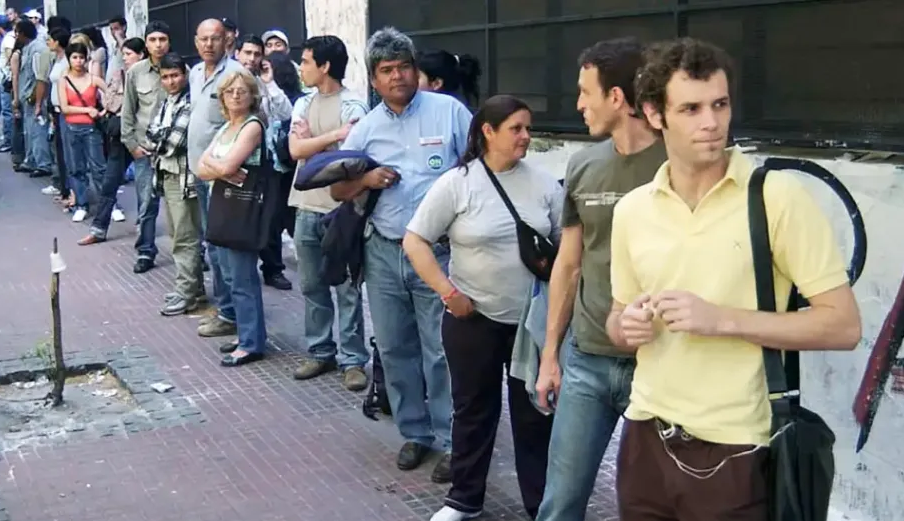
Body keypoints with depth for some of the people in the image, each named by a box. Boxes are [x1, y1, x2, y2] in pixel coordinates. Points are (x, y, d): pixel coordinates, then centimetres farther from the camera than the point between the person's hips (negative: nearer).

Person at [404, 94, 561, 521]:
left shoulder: (544, 184, 2)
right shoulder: (456, 183, -7)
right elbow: (414, 242, -7)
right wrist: (448, 292, -13)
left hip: (534, 320, 2)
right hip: (474, 320, -2)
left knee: (535, 414, 10)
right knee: (474, 411, 12)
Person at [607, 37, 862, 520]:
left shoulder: (779, 196, -10)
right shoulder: (631, 209, 4)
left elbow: (843, 325, -11)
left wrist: (722, 319, -19)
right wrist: (626, 325, -7)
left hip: (731, 451, -4)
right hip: (645, 438, 4)